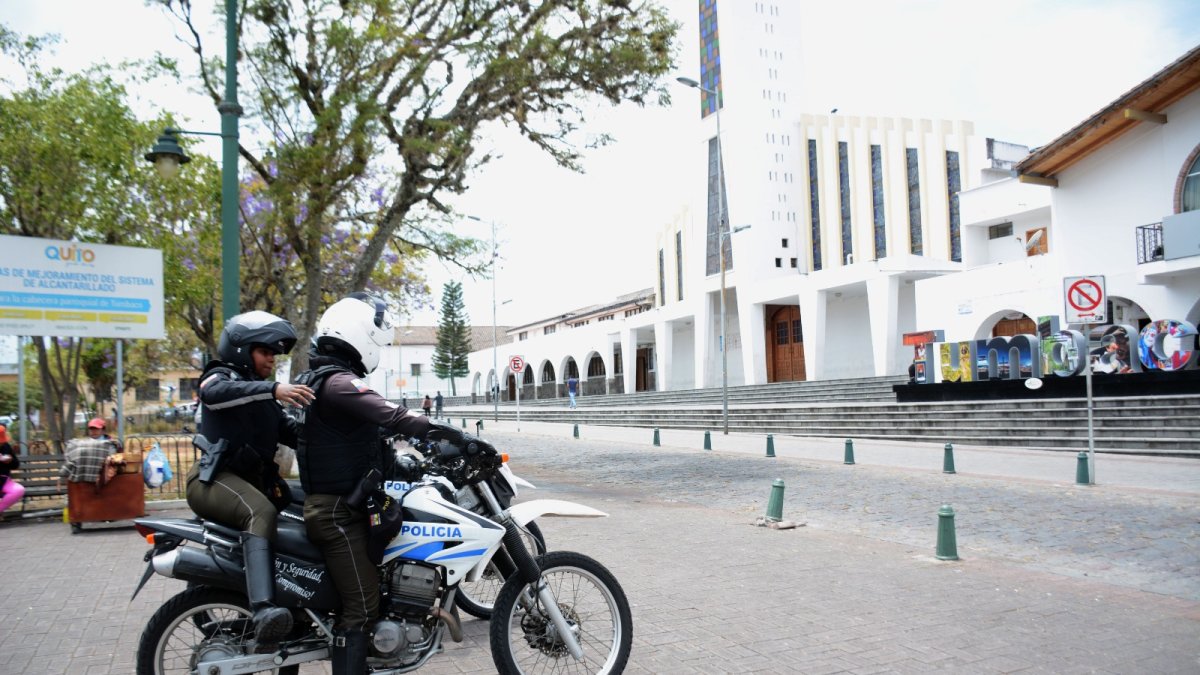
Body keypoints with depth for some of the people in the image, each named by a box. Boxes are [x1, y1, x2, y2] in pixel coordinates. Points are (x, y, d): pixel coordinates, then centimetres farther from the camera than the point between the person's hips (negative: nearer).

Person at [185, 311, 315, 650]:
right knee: (261, 512, -36)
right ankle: (263, 612, -53)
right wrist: (273, 389, -40)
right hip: (215, 478, -9)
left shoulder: (264, 397, 24)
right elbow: (212, 392, -27)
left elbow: (292, 432, 15)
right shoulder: (221, 375, -1)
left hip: (255, 479, 9)